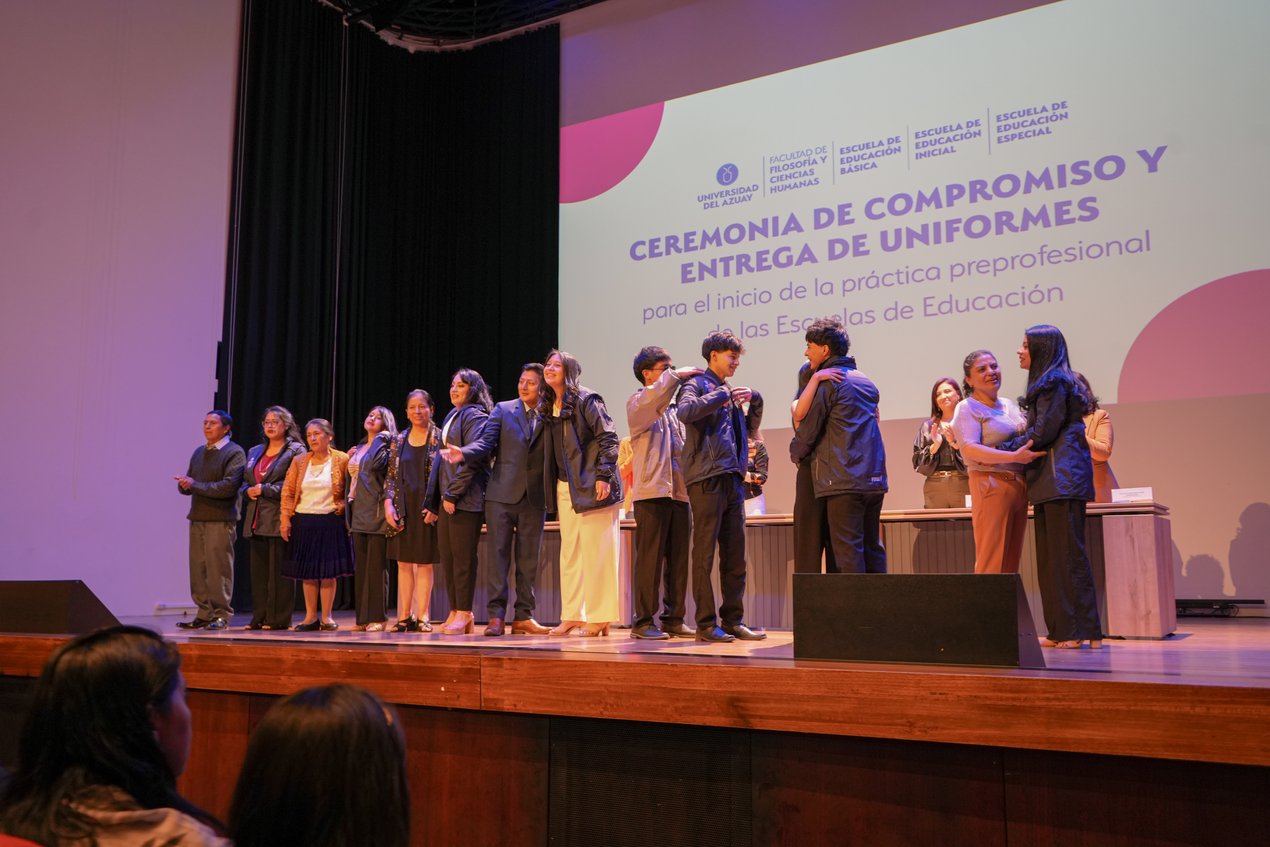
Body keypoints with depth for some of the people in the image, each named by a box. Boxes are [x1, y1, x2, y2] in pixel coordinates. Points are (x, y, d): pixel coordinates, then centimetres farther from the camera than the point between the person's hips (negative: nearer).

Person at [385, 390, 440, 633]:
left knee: (425, 563, 1)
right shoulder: (399, 440, 11)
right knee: (403, 562, 5)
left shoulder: (440, 437, -1)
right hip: (402, 510, 4)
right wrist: (388, 503, -2)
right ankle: (405, 617, 11)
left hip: (427, 509, -4)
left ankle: (422, 617, 6)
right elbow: (391, 476, 11)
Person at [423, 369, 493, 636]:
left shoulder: (475, 416, -6)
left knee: (462, 556, -6)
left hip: (465, 498, -9)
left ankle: (464, 613, -1)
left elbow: (471, 458, -15)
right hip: (447, 497, 9)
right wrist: (432, 501, 18)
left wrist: (453, 494, -16)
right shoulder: (452, 417, 21)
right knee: (447, 555, 8)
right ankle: (455, 611, 14)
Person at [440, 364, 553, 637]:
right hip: (502, 494, -1)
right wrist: (463, 453, -21)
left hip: (534, 498, 1)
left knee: (529, 559, 6)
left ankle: (523, 616, 13)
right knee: (499, 554, -2)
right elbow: (486, 443, -3)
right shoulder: (503, 410, 6)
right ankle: (496, 616, 0)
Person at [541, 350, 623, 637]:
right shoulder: (548, 407, 14)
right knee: (569, 553, 10)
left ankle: (600, 617, 3)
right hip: (564, 487, 8)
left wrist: (603, 476, -18)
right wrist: (552, 488, 14)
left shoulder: (586, 400, -7)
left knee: (595, 553, -4)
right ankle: (572, 616, 16)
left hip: (591, 486, -8)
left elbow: (608, 438, -12)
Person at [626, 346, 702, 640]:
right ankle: (643, 622, 0)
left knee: (678, 559, 6)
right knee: (649, 557, -5)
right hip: (651, 490, -6)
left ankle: (674, 619, 13)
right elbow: (651, 402, -20)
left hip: (679, 491, 6)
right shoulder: (637, 402, 3)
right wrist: (676, 376, -19)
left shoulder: (673, 408, 22)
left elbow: (684, 445, 20)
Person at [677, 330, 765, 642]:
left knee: (735, 557, 8)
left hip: (733, 479, 8)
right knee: (705, 555, -3)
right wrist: (724, 394, -21)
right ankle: (706, 624, 1)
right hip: (707, 479, -8)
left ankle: (733, 621, 14)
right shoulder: (697, 384, -1)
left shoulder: (728, 392, 22)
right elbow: (685, 411, -24)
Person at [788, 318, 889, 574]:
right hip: (874, 479, 8)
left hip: (843, 481, -8)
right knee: (872, 548, 11)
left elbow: (807, 429, -5)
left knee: (848, 551, -6)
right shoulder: (867, 382, 19)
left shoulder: (826, 382, -6)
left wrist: (795, 453, 16)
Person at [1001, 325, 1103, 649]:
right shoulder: (1050, 382, 22)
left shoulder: (1054, 382, -7)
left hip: (1062, 476, -10)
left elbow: (1043, 432, -14)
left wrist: (1004, 449, -6)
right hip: (1050, 479, 10)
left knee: (1067, 552, -8)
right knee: (1051, 556, 7)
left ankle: (1081, 630, -6)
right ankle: (1062, 630, 9)